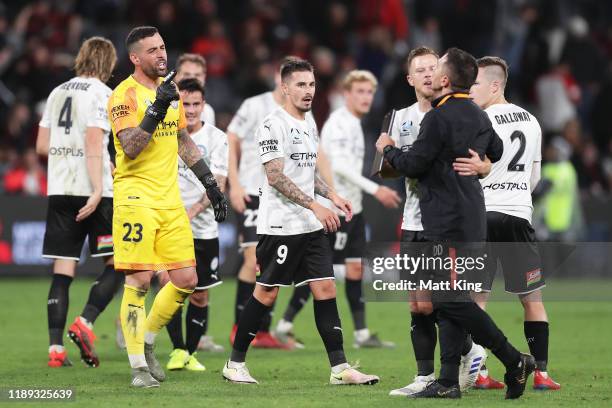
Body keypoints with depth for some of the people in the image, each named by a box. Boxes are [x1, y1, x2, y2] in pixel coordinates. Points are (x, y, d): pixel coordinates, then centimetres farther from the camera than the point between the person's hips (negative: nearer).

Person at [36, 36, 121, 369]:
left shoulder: (58, 93, 15)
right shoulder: (101, 93, -4)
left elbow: (42, 145, 17)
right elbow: (93, 142, -14)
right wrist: (97, 190, -18)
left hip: (59, 191, 6)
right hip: (91, 191, -6)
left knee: (62, 270, 4)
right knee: (118, 264, 3)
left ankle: (55, 347, -2)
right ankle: (85, 323, -14)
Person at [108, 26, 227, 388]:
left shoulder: (170, 90, 14)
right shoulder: (125, 95, -9)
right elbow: (130, 148, -20)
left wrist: (210, 184, 21)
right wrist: (156, 108, -27)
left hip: (170, 200, 7)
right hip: (136, 197, -7)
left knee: (187, 281, 3)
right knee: (139, 281, -8)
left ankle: (146, 342, 22)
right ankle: (139, 365, -1)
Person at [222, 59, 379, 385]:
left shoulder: (309, 124, 16)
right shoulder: (274, 125, -12)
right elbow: (275, 176, -20)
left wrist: (332, 196, 12)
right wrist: (315, 206, -25)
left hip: (311, 226, 8)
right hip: (280, 226, -8)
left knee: (325, 289, 1)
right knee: (266, 294, -2)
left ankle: (339, 368, 0)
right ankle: (235, 363, 10)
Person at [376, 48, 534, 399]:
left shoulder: (439, 117, -15)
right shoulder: (479, 116, 13)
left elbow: (413, 165, -12)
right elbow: (496, 152, 30)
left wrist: (388, 149, 6)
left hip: (449, 223, -9)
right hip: (472, 221, 9)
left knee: (451, 300, -9)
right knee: (450, 300, 9)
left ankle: (514, 361, -9)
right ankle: (449, 382, 8)